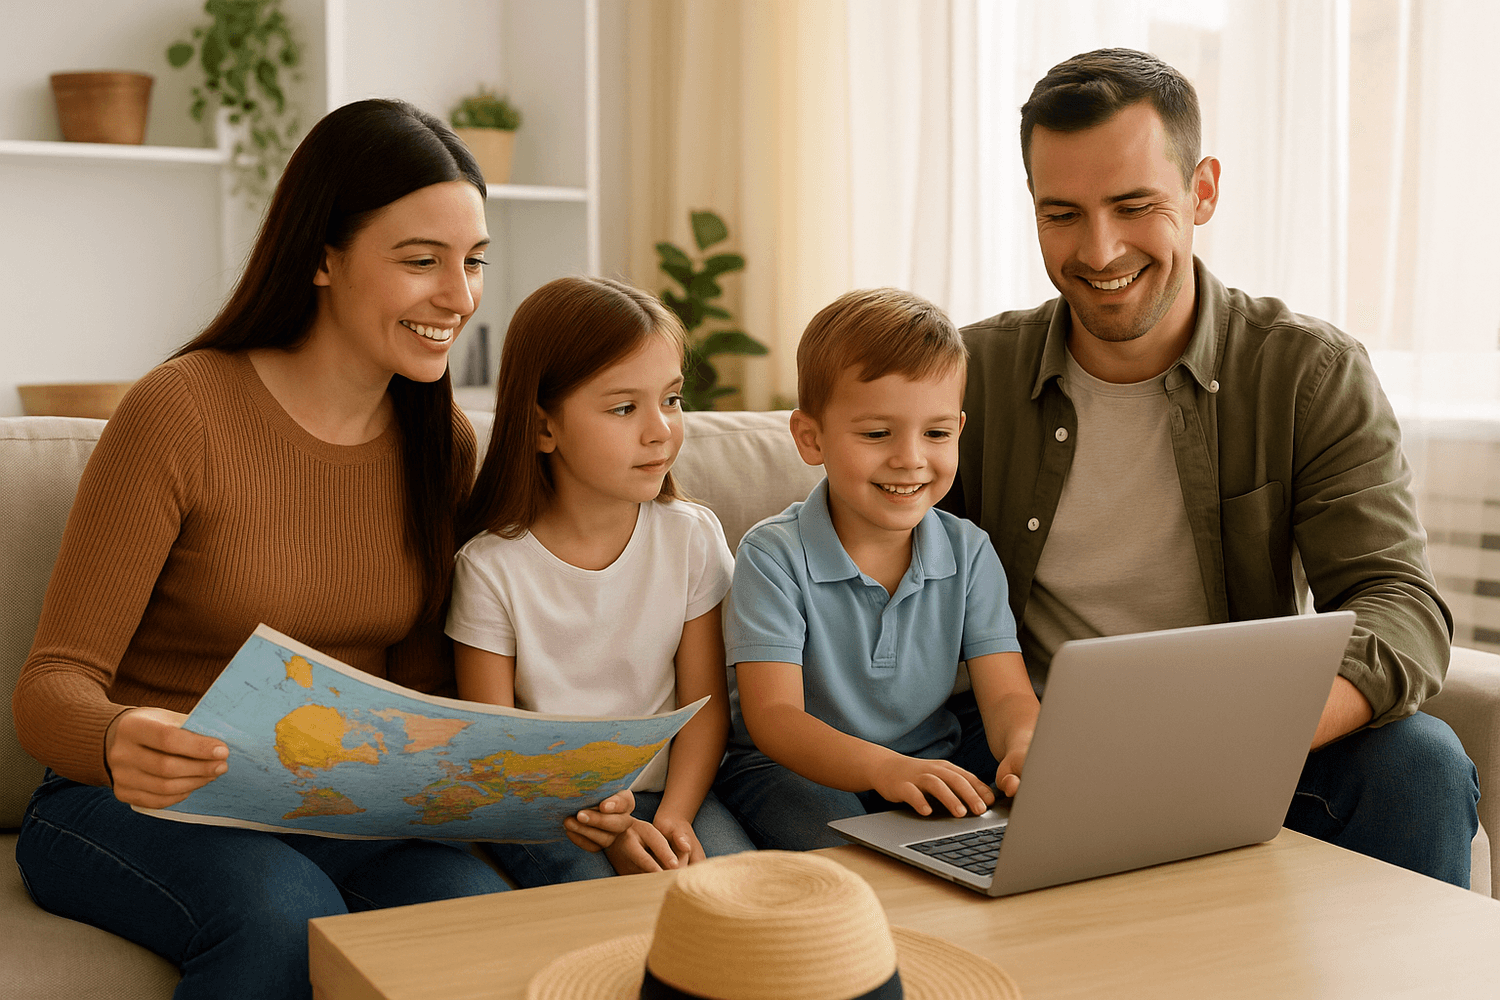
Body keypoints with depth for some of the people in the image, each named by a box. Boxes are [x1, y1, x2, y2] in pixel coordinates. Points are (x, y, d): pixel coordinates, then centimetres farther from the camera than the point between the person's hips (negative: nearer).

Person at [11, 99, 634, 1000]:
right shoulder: (182, 412, -14)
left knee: (480, 908, -27)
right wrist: (117, 744, -38)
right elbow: (54, 685, -14)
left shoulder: (443, 442, 3)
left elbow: (422, 692, 7)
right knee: (286, 917, -35)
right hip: (140, 809, -3)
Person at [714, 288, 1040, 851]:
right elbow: (773, 715, -22)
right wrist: (882, 767, -41)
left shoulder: (969, 554, 0)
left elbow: (1006, 695, -7)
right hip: (795, 765, -5)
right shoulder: (774, 556, -14)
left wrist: (1023, 747, -34)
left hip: (936, 758, 5)